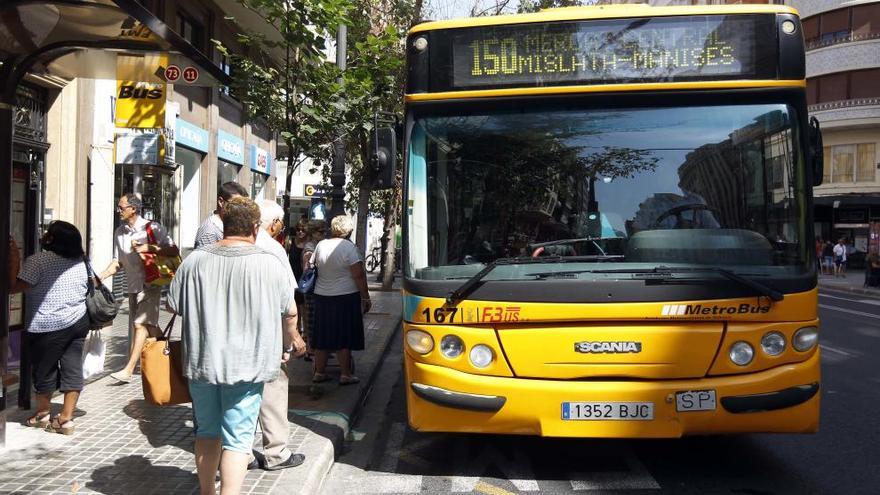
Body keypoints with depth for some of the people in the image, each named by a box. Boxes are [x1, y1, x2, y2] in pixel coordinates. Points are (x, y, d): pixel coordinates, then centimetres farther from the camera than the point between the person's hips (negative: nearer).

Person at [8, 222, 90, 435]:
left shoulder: (38, 261, -13)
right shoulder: (80, 261, 7)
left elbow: (13, 287, -14)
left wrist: (15, 261, -7)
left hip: (49, 327, -6)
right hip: (78, 322, 6)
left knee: (45, 370, 12)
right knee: (72, 369, 6)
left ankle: (42, 414, 30)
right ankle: (66, 419, 10)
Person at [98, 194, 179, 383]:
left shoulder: (152, 228, -11)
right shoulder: (120, 232, 9)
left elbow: (174, 251, -14)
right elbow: (118, 261, 15)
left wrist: (148, 248, -22)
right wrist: (101, 277, 2)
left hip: (150, 284, -7)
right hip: (133, 286, 7)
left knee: (140, 324, -12)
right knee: (149, 326, 14)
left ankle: (128, 370, -13)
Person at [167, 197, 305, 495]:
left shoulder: (194, 261, -3)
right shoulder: (269, 264, -10)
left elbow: (173, 306, 5)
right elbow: (289, 313, 1)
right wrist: (289, 342, 19)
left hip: (202, 362, 4)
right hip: (246, 365, -3)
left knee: (207, 432, 20)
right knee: (237, 439, 3)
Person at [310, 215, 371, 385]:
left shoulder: (321, 245, 3)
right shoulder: (349, 247, -13)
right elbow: (358, 275, -14)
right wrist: (365, 297, -8)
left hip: (321, 296, 5)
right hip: (345, 297, -5)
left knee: (322, 337, 12)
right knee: (344, 338, 1)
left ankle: (319, 372, 19)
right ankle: (345, 374, 6)